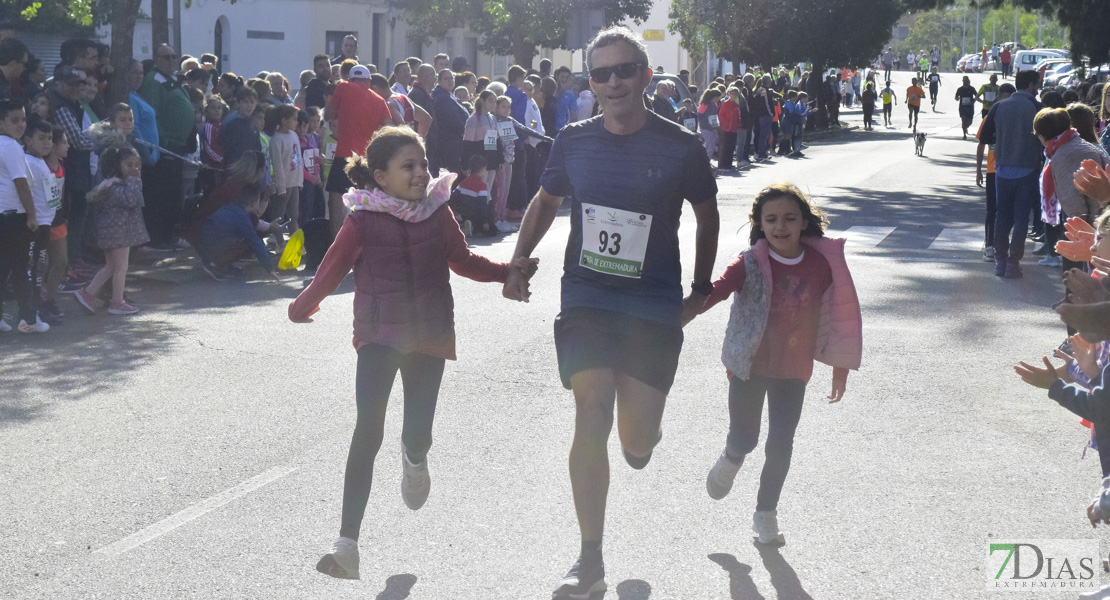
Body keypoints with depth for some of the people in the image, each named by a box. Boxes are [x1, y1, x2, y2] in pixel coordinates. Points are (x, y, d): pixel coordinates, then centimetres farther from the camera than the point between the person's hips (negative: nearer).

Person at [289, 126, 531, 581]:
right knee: (368, 429, -16)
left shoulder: (438, 213, 2)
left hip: (429, 335, 3)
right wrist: (302, 309, -7)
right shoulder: (363, 219, -7)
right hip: (380, 334, -3)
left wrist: (509, 270, 3)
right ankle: (347, 543, -15)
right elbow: (333, 268, -4)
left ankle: (414, 460, 44)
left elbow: (463, 261, 12)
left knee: (418, 435, 0)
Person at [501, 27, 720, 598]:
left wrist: (701, 288, 13)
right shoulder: (574, 141, 0)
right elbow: (546, 201, 19)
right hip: (586, 299, 1)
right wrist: (518, 263, 11)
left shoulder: (680, 146, -6)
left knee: (636, 444, -2)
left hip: (654, 307, -1)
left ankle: (644, 428, 40)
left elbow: (707, 215, 11)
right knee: (590, 420, -8)